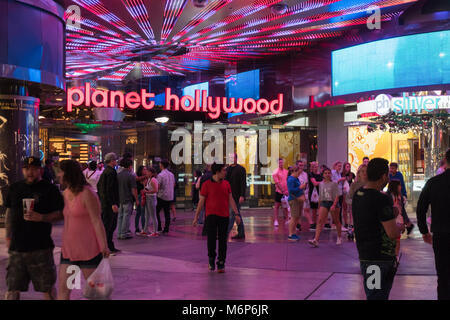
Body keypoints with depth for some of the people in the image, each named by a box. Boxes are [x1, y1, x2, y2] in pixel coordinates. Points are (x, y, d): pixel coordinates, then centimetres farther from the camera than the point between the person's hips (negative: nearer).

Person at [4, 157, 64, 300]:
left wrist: (41, 217, -22)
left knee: (47, 286, 7)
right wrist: (8, 237, 17)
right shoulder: (15, 188, 10)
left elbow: (60, 214, -7)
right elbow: (9, 213, 19)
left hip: (41, 247, -4)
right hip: (17, 247, 4)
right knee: (12, 289, 7)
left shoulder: (49, 189, -4)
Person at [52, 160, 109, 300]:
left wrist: (104, 246, -18)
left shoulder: (87, 193, -14)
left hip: (88, 250, -7)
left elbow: (97, 222, -15)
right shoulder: (66, 193, 11)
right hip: (69, 249, 7)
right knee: (63, 288, 3)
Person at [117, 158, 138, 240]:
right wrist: (136, 200, -4)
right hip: (128, 199, -6)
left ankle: (119, 233, 16)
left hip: (120, 199, 6)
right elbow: (134, 189, -14)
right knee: (126, 216, 0)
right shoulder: (131, 176, -13)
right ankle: (124, 234, 3)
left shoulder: (118, 175, 4)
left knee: (120, 216, 12)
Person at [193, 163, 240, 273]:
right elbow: (201, 201, 1)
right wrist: (196, 217, 1)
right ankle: (211, 259, 15)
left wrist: (237, 214, 4)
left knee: (222, 241, 4)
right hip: (211, 215, -3)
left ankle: (221, 264, 14)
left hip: (224, 216, 3)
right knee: (211, 238, -10)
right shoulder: (207, 184, -3)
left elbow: (231, 199, 10)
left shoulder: (226, 184, 8)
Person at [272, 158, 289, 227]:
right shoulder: (276, 172, -6)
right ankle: (275, 220, 1)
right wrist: (283, 191, -15)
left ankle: (286, 219, 18)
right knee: (277, 206, -1)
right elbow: (277, 183, -11)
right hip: (279, 191, -5)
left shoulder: (286, 171, 10)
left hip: (286, 192, 5)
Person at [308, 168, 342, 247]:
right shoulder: (321, 184, 9)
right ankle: (316, 240, -20)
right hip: (323, 203, 3)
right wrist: (319, 206, 17)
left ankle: (339, 238, 31)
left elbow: (337, 196, -11)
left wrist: (334, 205, -22)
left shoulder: (334, 184, -4)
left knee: (336, 221, 12)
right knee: (320, 221, -11)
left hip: (333, 203, -3)